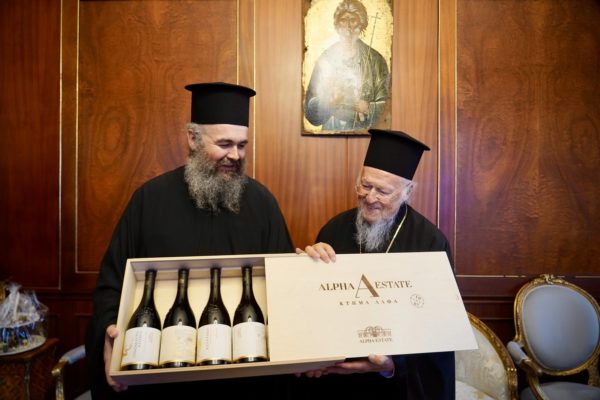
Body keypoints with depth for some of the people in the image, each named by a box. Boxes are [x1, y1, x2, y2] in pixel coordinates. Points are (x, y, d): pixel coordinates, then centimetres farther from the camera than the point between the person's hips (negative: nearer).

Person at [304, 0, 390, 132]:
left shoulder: (376, 60, 4)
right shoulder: (325, 59, 5)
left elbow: (385, 107, 7)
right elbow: (311, 113, 5)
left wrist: (369, 108, -12)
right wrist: (328, 103, -14)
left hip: (366, 132, 0)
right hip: (332, 131, 1)